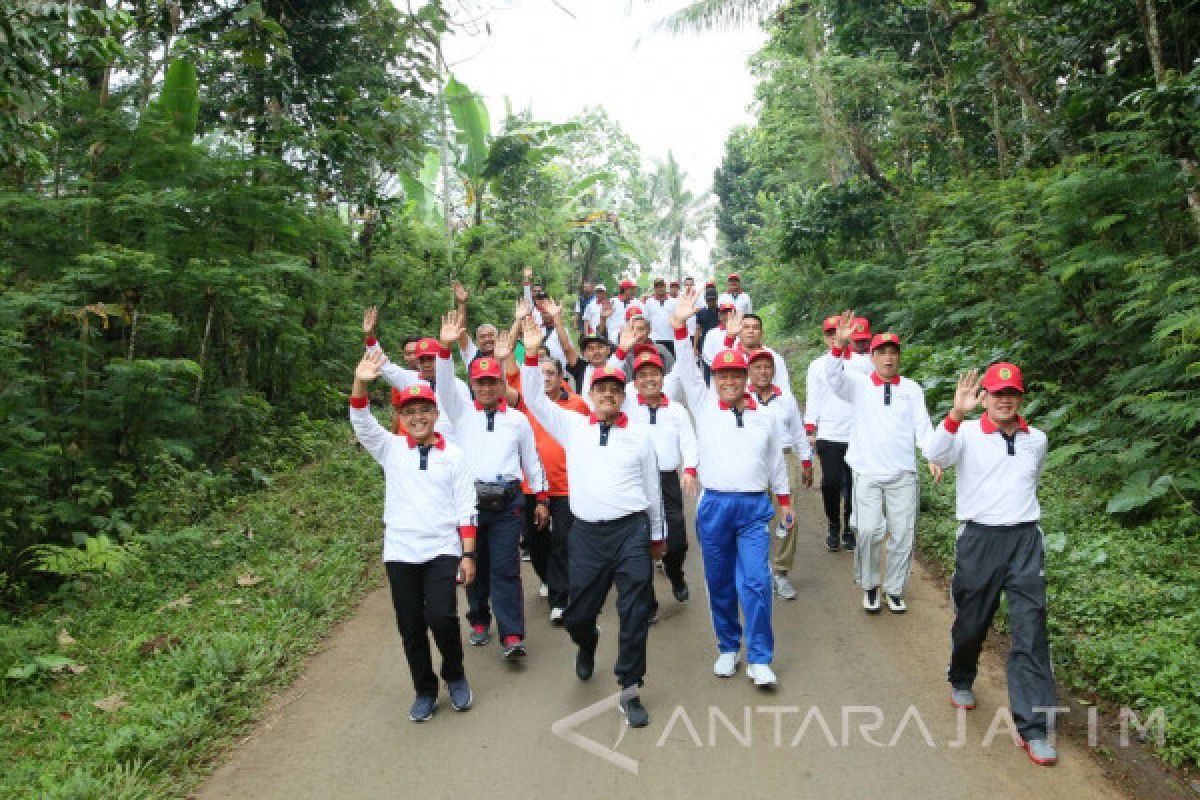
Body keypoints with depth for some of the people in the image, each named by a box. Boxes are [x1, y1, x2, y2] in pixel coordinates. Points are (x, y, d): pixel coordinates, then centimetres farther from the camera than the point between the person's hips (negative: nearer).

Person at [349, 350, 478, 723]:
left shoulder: (454, 455, 3)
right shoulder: (391, 449, 5)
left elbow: (465, 510, 3)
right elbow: (362, 424, -12)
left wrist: (468, 555, -1)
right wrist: (361, 383, -29)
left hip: (442, 551, -2)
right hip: (400, 552, 2)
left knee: (441, 616, -15)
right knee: (410, 628, 7)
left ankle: (455, 675, 13)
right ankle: (425, 690, 27)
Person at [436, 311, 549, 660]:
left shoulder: (517, 419, 10)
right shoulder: (462, 414, 7)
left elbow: (531, 459, 14)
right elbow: (445, 387, -10)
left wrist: (541, 498, 13)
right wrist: (446, 347, -23)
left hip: (507, 503, -1)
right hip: (469, 499, 1)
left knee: (505, 568, -5)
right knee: (475, 565, 11)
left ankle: (511, 636, -5)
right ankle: (479, 621, 29)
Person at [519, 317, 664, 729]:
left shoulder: (639, 436, 6)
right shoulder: (572, 426, 8)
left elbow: (652, 487, 12)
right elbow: (533, 399, 2)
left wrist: (656, 535, 17)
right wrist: (531, 354, -10)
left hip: (632, 529, -1)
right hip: (587, 533, 1)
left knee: (635, 613, -3)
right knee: (577, 613, 10)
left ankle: (630, 690, 14)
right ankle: (587, 645, 47)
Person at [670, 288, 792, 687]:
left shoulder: (763, 416, 9)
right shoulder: (704, 407, 4)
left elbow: (775, 460, 19)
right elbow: (686, 371, -8)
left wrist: (784, 500, 22)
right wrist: (680, 325, -19)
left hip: (755, 507, 0)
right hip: (714, 505, 0)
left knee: (756, 583, -7)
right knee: (719, 584, 9)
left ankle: (759, 658, 3)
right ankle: (728, 648, 25)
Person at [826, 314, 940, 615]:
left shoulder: (912, 388, 11)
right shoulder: (859, 384, 5)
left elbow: (922, 424, 6)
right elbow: (833, 376, -13)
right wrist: (839, 344, -30)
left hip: (903, 474, 2)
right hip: (867, 473, -2)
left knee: (903, 535, 4)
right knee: (869, 531, -12)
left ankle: (895, 589, 22)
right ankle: (869, 585, 10)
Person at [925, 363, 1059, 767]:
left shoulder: (1037, 440, 7)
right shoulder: (966, 433, -7)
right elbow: (935, 454, -29)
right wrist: (956, 413, -43)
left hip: (1025, 540, 2)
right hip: (978, 540, -2)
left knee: (1031, 633, -4)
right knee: (970, 622, 14)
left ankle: (1033, 726, 2)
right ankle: (961, 680, 42)